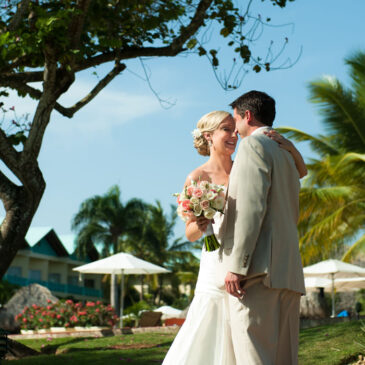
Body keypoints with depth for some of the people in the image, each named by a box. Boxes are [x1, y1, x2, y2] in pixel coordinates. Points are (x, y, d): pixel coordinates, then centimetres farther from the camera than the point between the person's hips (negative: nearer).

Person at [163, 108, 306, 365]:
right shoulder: (197, 178, 2)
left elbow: (301, 171, 10)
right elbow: (191, 234, 5)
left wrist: (289, 146, -8)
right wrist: (200, 225, -18)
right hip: (219, 264, -3)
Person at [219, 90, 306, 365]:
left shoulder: (253, 144, -1)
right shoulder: (286, 155, 27)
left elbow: (251, 207, -13)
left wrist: (237, 266, -17)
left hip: (259, 270, -9)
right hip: (289, 272, 9)